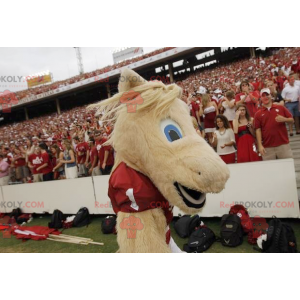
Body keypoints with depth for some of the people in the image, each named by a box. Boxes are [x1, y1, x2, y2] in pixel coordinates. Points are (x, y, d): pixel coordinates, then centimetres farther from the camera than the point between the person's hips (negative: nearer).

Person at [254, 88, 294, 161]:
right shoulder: (258, 114, 5)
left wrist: (284, 119, -14)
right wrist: (260, 145, -7)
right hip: (267, 147, -1)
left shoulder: (281, 108, 8)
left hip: (283, 144, 1)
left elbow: (292, 120, 8)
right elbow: (258, 130, 0)